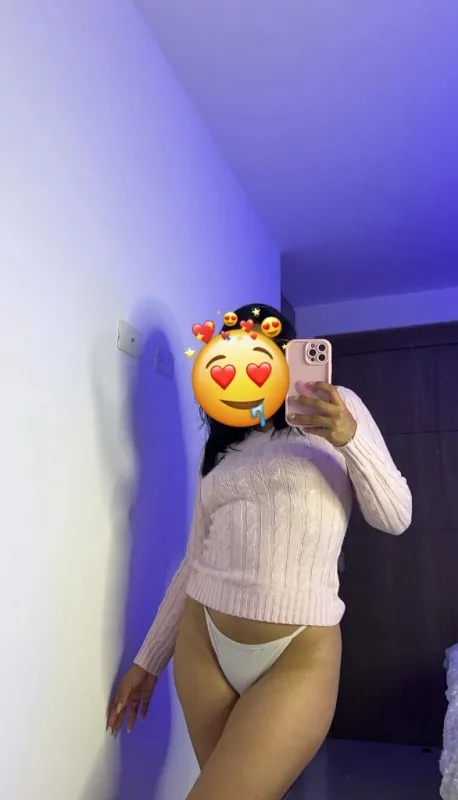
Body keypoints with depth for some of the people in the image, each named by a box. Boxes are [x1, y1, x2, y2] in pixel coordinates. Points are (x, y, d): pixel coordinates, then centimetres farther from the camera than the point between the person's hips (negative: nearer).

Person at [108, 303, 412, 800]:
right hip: (203, 643, 4)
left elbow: (395, 517, -2)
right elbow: (196, 562, 13)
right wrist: (147, 660, 13)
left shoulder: (339, 407, 4)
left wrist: (351, 436, -18)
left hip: (300, 654, -3)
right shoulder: (222, 451, 12)